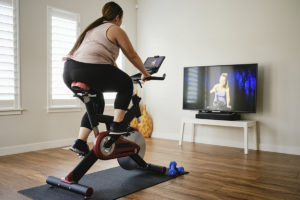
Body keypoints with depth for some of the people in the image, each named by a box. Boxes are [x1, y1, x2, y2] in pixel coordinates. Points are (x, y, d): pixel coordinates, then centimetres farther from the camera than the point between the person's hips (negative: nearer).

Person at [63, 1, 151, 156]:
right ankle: (117, 125, 8)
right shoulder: (116, 30, 7)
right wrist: (145, 74, 24)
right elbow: (132, 56, 10)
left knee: (96, 104, 25)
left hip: (69, 72, 8)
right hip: (90, 72, -8)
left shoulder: (92, 28, 31)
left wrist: (116, 72, 47)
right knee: (126, 84, 14)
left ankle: (80, 142, 17)